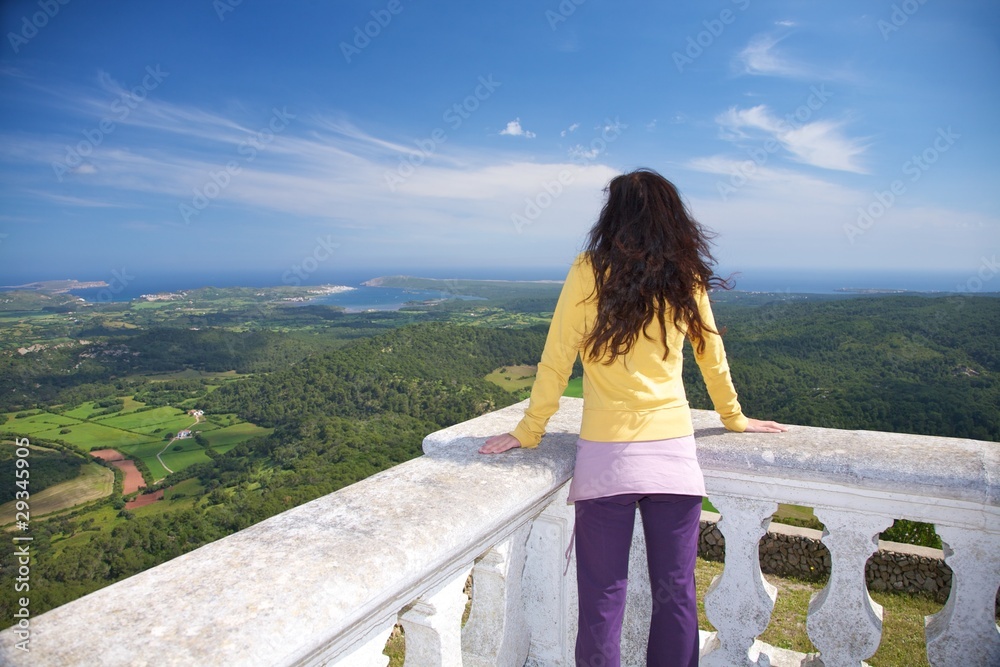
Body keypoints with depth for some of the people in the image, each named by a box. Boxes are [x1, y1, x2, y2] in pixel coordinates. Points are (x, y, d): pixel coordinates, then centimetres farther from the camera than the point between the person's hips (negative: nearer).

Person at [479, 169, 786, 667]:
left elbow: (556, 359, -6)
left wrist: (528, 433, 2)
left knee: (603, 600, 8)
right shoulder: (687, 279, 5)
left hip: (606, 457, -3)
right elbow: (713, 358, 16)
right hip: (674, 453, 4)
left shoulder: (590, 271, -6)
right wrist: (735, 418, 30)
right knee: (675, 595, 15)